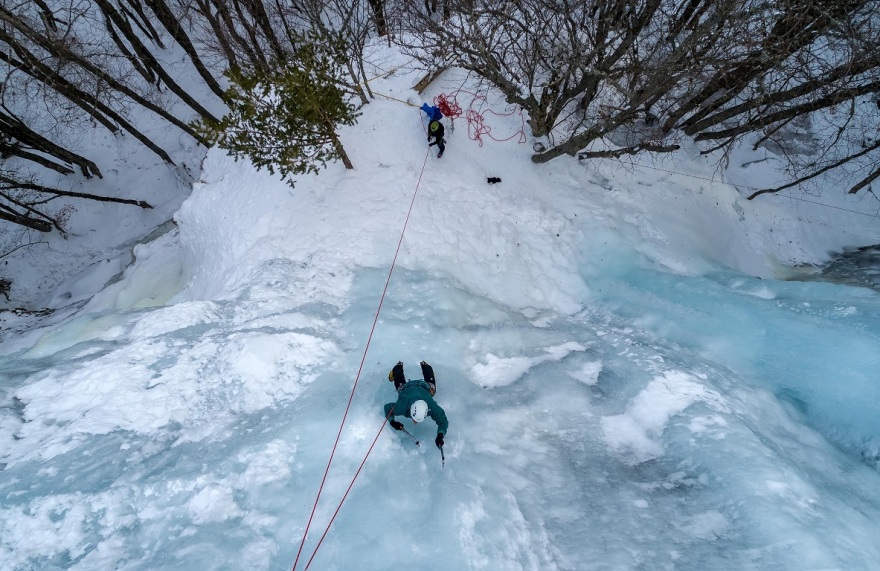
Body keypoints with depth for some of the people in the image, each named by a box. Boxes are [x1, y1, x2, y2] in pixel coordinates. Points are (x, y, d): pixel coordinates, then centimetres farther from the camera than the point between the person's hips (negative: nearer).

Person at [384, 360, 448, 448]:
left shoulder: (432, 407, -46)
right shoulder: (402, 406, -45)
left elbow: (443, 421, -34)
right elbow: (387, 407, -27)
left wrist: (440, 435, -51)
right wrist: (392, 422, -41)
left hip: (424, 387, 1)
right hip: (406, 388, 0)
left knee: (431, 387, 38)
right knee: (400, 383, 38)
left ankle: (424, 365, 54)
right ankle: (399, 366, 59)